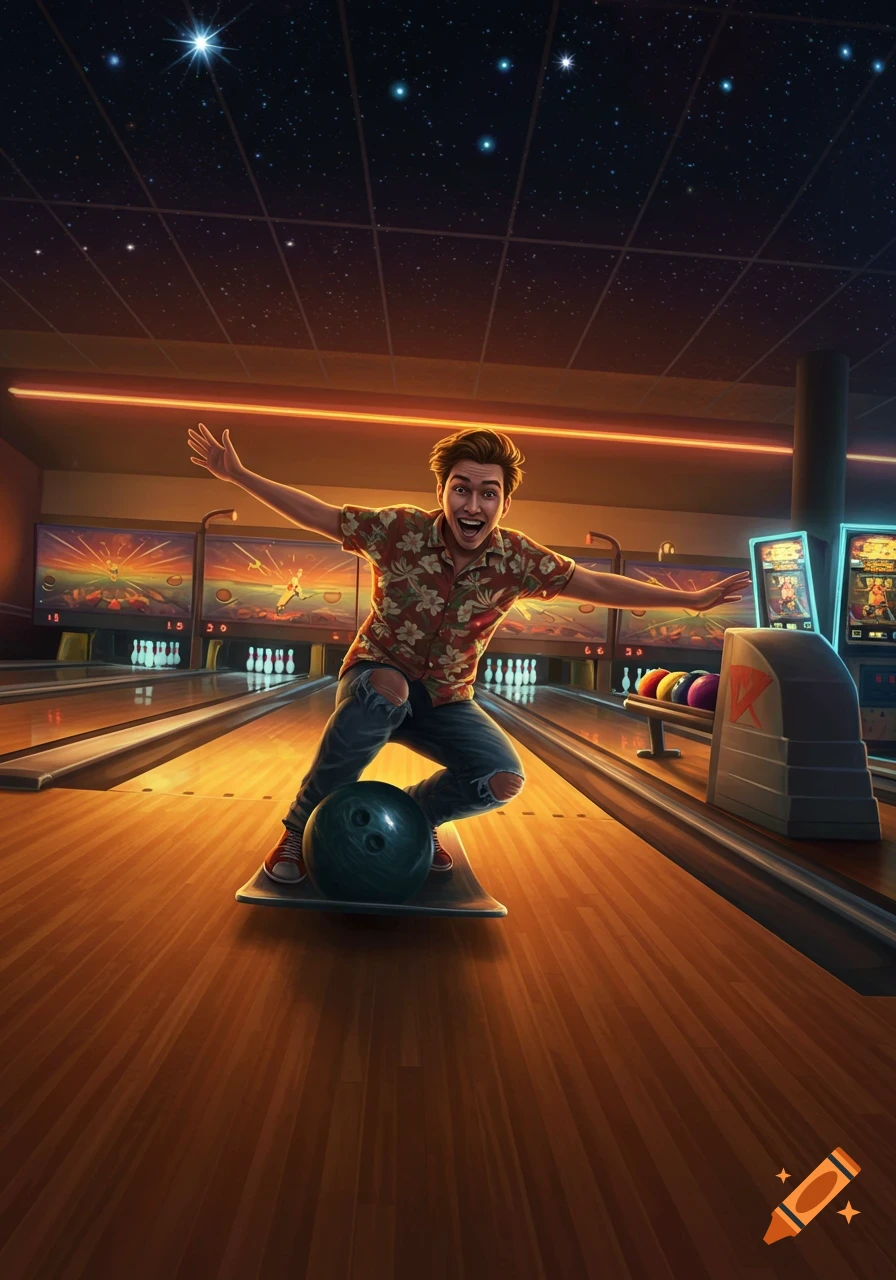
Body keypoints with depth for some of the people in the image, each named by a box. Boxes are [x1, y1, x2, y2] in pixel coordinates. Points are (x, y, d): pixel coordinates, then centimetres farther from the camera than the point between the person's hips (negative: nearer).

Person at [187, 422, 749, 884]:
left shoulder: (516, 558, -13)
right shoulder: (400, 528, -19)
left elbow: (599, 585, -6)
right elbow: (318, 513, -9)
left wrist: (692, 598, -4)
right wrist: (239, 475, -11)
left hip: (445, 703, 3)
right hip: (375, 683, -2)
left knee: (505, 780, -19)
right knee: (387, 685, -39)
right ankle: (302, 824, -18)